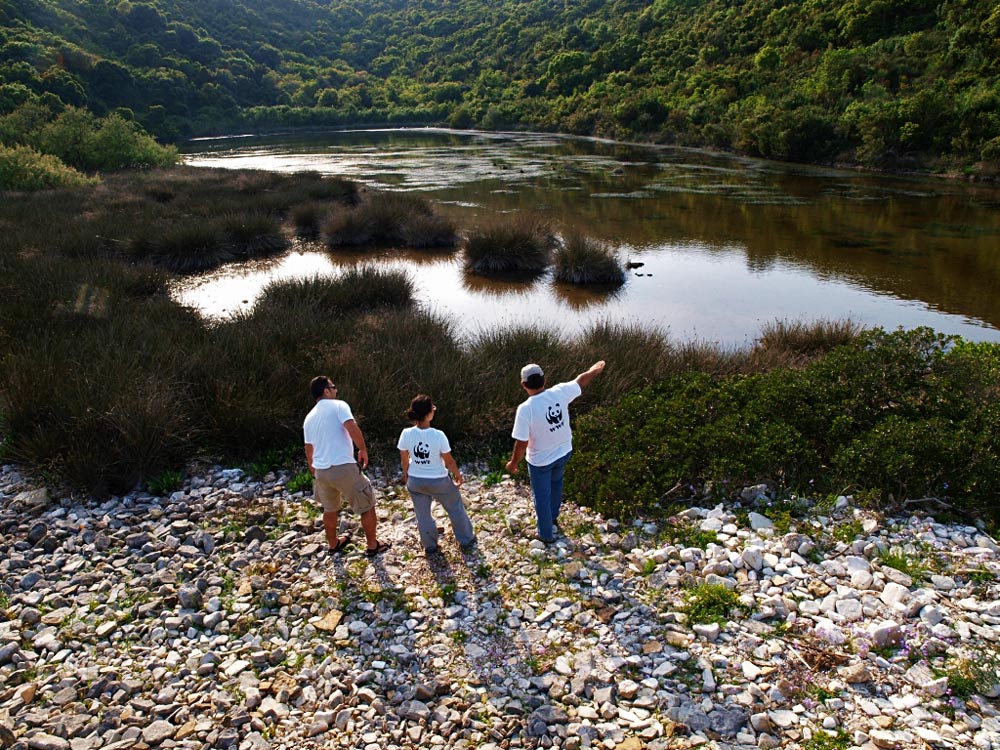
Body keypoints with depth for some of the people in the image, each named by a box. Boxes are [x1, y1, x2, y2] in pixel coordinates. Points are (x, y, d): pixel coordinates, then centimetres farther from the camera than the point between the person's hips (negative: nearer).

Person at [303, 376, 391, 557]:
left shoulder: (309, 418, 15)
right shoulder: (338, 405, -5)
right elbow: (352, 428, -21)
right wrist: (363, 449, -7)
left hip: (321, 471, 7)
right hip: (343, 468, -7)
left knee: (330, 509, 28)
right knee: (367, 506, 10)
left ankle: (333, 543, 43)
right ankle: (372, 546, 19)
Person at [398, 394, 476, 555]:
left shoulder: (406, 434, -16)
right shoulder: (438, 435, -25)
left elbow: (404, 459, -2)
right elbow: (449, 461, -13)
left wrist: (405, 475, 18)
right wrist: (458, 475, 4)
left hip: (415, 481, 2)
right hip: (438, 481, -2)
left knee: (422, 515, 20)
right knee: (456, 508, 21)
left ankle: (430, 546, 33)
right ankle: (466, 540, 35)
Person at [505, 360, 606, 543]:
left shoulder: (525, 409, -31)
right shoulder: (560, 393, -19)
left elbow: (521, 443, -24)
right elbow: (581, 380, 1)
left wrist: (513, 463, -6)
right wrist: (594, 370, 21)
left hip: (540, 461, -5)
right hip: (563, 453, 5)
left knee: (542, 497, 17)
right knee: (556, 483, 33)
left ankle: (546, 535, 34)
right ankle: (553, 516, 56)